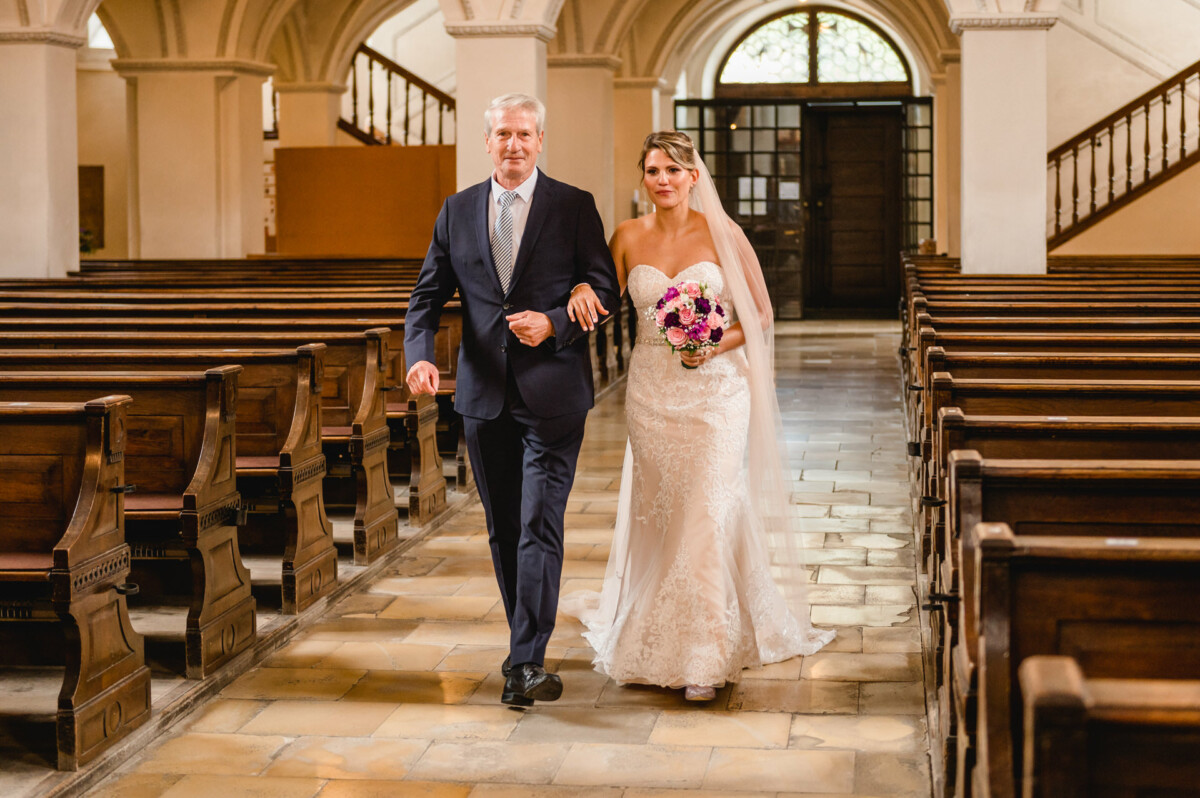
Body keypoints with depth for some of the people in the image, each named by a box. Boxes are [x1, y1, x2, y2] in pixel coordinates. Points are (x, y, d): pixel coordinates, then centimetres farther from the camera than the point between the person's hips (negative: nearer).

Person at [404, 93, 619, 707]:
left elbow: (603, 287, -1)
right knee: (503, 530, 11)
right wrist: (420, 355, -10)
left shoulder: (574, 207, 1)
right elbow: (428, 295, 8)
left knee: (539, 526, -10)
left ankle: (526, 662, -12)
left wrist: (554, 324, -19)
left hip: (553, 395, -4)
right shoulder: (457, 212, 10)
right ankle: (527, 644, 26)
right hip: (484, 396, 4)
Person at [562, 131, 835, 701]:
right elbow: (605, 306, 16)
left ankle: (705, 657, -4)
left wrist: (715, 346, -16)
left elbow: (760, 315, 1)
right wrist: (583, 291, -7)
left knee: (707, 515, -10)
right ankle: (658, 638, 29)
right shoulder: (628, 238, 4)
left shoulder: (722, 235, -4)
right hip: (652, 391, 3)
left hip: (715, 389, -3)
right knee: (660, 518, 11)